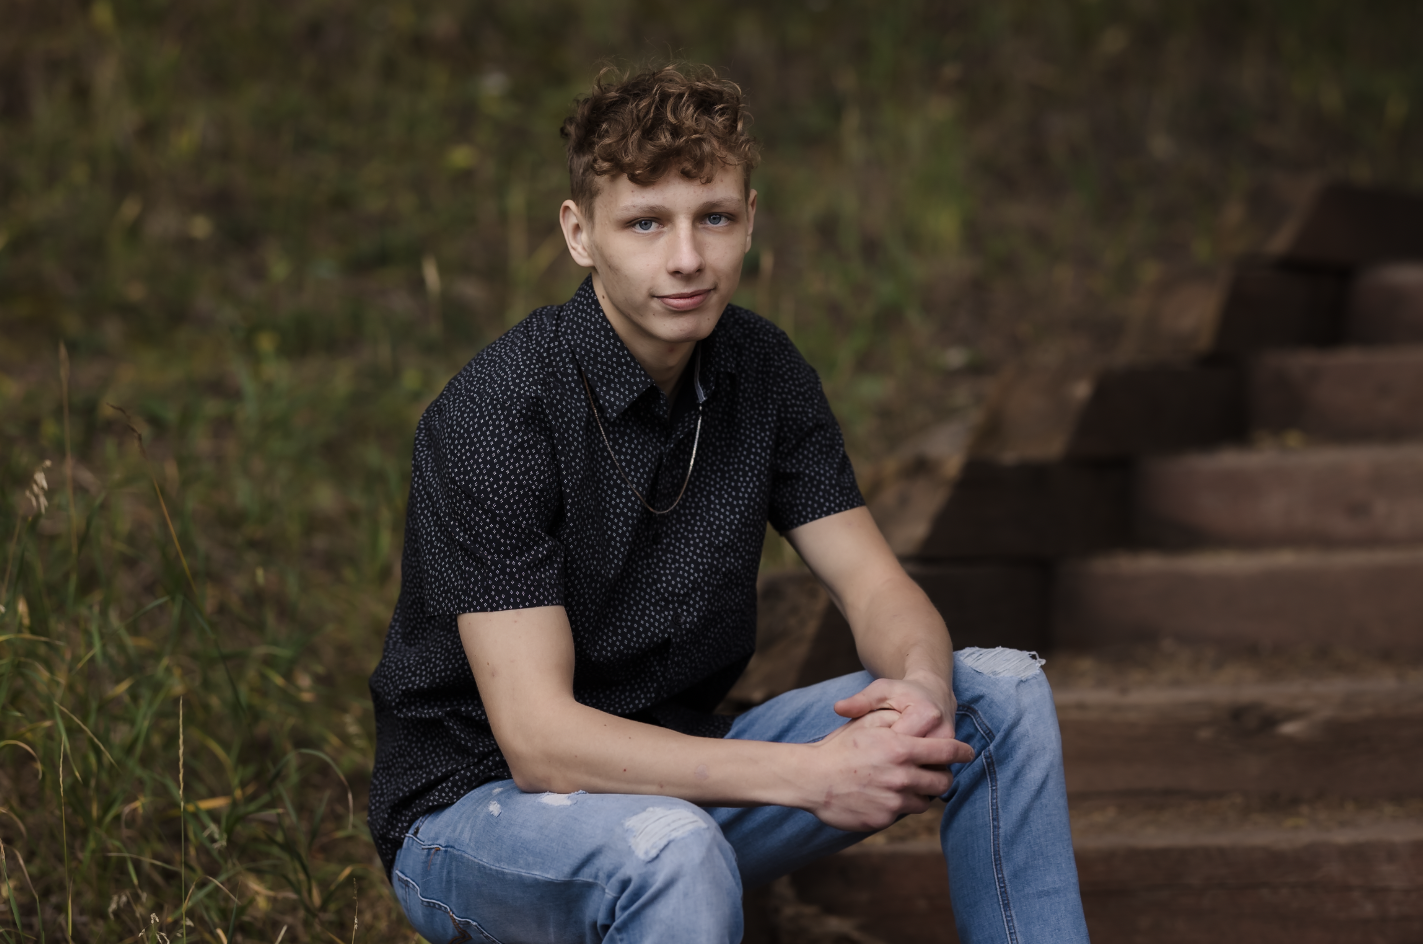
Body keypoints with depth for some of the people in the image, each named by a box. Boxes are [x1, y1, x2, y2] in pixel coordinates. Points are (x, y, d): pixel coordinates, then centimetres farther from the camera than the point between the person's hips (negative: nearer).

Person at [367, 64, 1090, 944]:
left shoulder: (760, 369, -2)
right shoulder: (494, 414, -24)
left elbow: (875, 584, 0)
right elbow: (536, 738, -29)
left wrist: (923, 683, -26)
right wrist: (809, 775, -36)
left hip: (680, 772, 7)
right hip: (474, 804, -7)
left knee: (1002, 691, -4)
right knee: (672, 852, -40)